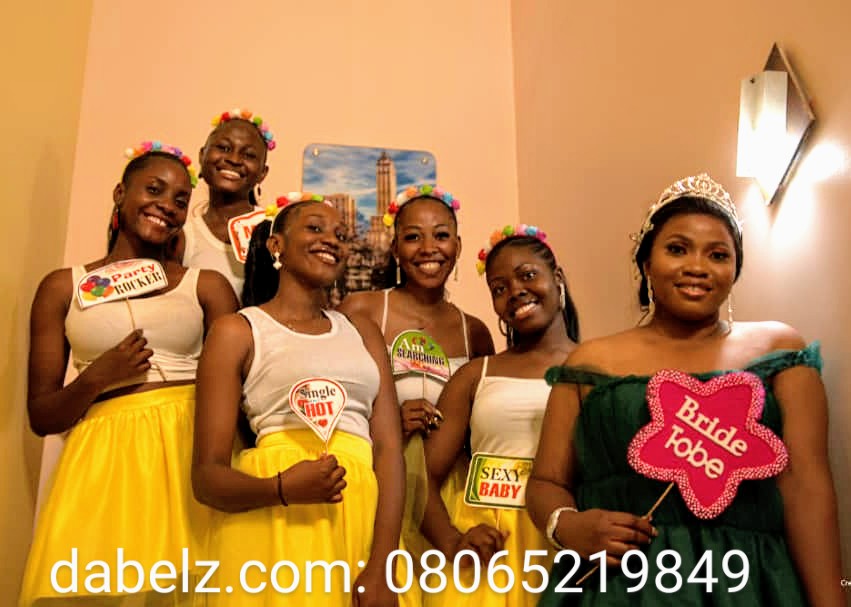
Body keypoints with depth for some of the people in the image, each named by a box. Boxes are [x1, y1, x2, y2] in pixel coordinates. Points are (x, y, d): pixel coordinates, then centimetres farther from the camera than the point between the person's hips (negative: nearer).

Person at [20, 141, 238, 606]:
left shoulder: (207, 286, 6)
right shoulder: (63, 287, 7)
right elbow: (40, 417, 7)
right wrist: (95, 379, -12)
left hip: (192, 454, 0)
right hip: (105, 460, 0)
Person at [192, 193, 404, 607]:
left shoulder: (361, 330, 13)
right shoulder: (238, 331, 2)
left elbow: (389, 447, 2)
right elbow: (207, 475, -2)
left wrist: (381, 567, -10)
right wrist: (283, 489, -23)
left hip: (364, 513, 4)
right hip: (276, 522, -4)